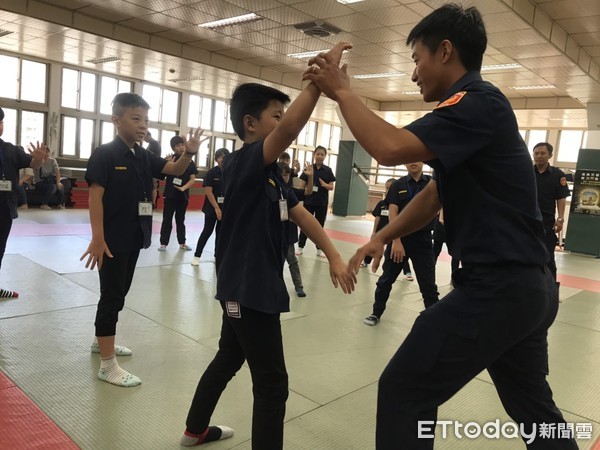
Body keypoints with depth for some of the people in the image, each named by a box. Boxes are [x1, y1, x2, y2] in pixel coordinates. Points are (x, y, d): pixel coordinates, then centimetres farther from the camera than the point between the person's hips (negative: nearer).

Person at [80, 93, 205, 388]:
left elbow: (174, 170, 4)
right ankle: (108, 364, 7)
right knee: (111, 295, -3)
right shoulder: (105, 154, -13)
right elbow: (95, 196, -17)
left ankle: (102, 341, 40)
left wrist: (189, 153, -17)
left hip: (133, 239, 8)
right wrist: (97, 238, -24)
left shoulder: (144, 157, 8)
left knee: (120, 292, 19)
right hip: (111, 240, -8)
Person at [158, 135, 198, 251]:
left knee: (180, 220, 13)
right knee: (167, 220, 2)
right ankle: (163, 243, 7)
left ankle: (182, 243, 20)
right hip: (170, 194, -2)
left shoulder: (190, 162, 3)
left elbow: (193, 179, -1)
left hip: (183, 195, 2)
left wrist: (183, 188, -16)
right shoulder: (169, 159, -4)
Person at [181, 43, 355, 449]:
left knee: (228, 360, 25)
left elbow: (302, 216, 8)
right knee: (272, 384, -1)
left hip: (253, 287, 10)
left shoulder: (270, 173, 11)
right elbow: (291, 129, -36)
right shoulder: (242, 163, -18)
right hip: (247, 289, -10)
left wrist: (334, 257, 2)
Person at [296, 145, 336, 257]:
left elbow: (331, 187, -1)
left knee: (320, 225, 8)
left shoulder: (328, 170, 1)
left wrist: (325, 185, -20)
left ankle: (319, 249, 16)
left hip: (322, 202, 1)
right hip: (309, 201, 0)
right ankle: (300, 247, 13)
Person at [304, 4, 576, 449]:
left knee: (405, 392, -1)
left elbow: (391, 147, -28)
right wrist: (383, 236, 14)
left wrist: (342, 92, -13)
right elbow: (437, 193, 19)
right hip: (529, 286, 11)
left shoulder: (476, 103, -15)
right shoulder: (479, 106, 16)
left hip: (497, 287, -11)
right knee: (533, 403, 25)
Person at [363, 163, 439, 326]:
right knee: (386, 279, 11)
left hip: (423, 240, 0)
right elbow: (393, 213, -8)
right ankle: (376, 313, 28)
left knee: (429, 286, 2)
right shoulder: (398, 185, 0)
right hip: (398, 238, 0)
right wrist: (396, 241, -16)